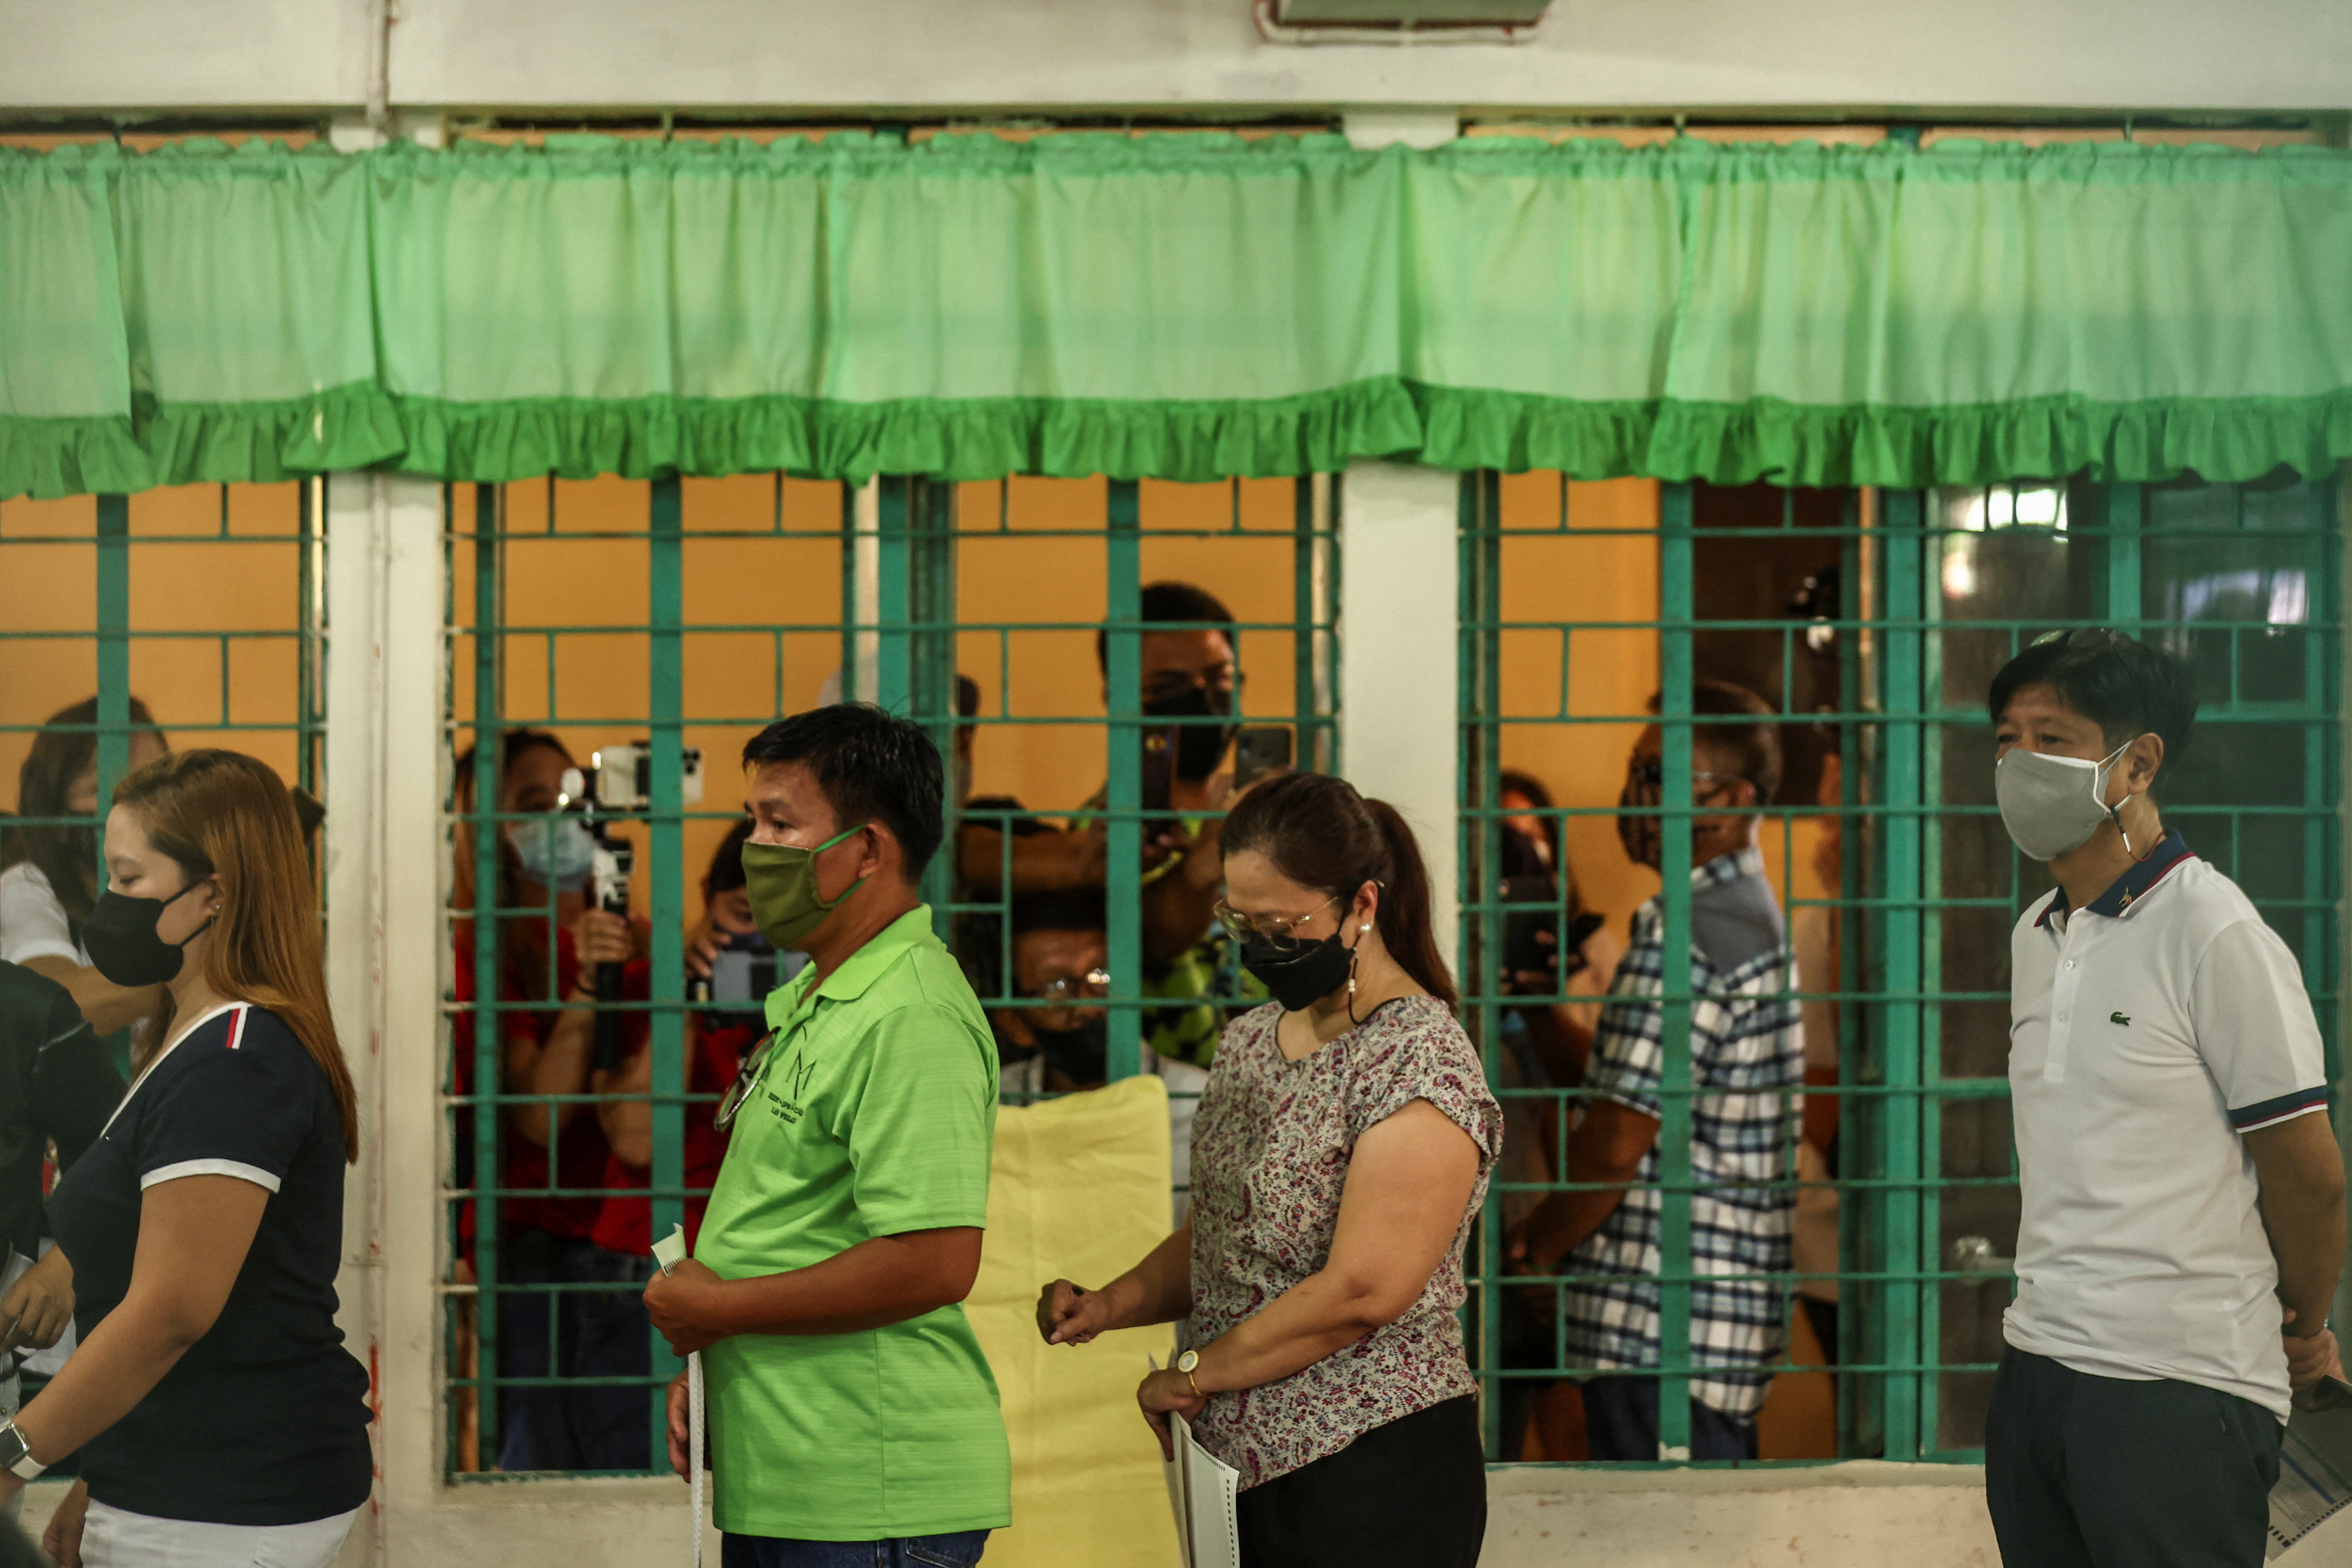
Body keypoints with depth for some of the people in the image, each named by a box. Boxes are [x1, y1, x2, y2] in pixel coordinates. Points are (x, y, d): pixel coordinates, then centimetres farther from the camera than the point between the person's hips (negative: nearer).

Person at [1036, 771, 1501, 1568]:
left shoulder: (1422, 1062, -15)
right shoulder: (1249, 1038, 11)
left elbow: (1362, 1291, -21)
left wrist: (1193, 1375, -12)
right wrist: (1112, 1306, 2)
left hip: (1375, 1472, -7)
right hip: (1240, 1463, 7)